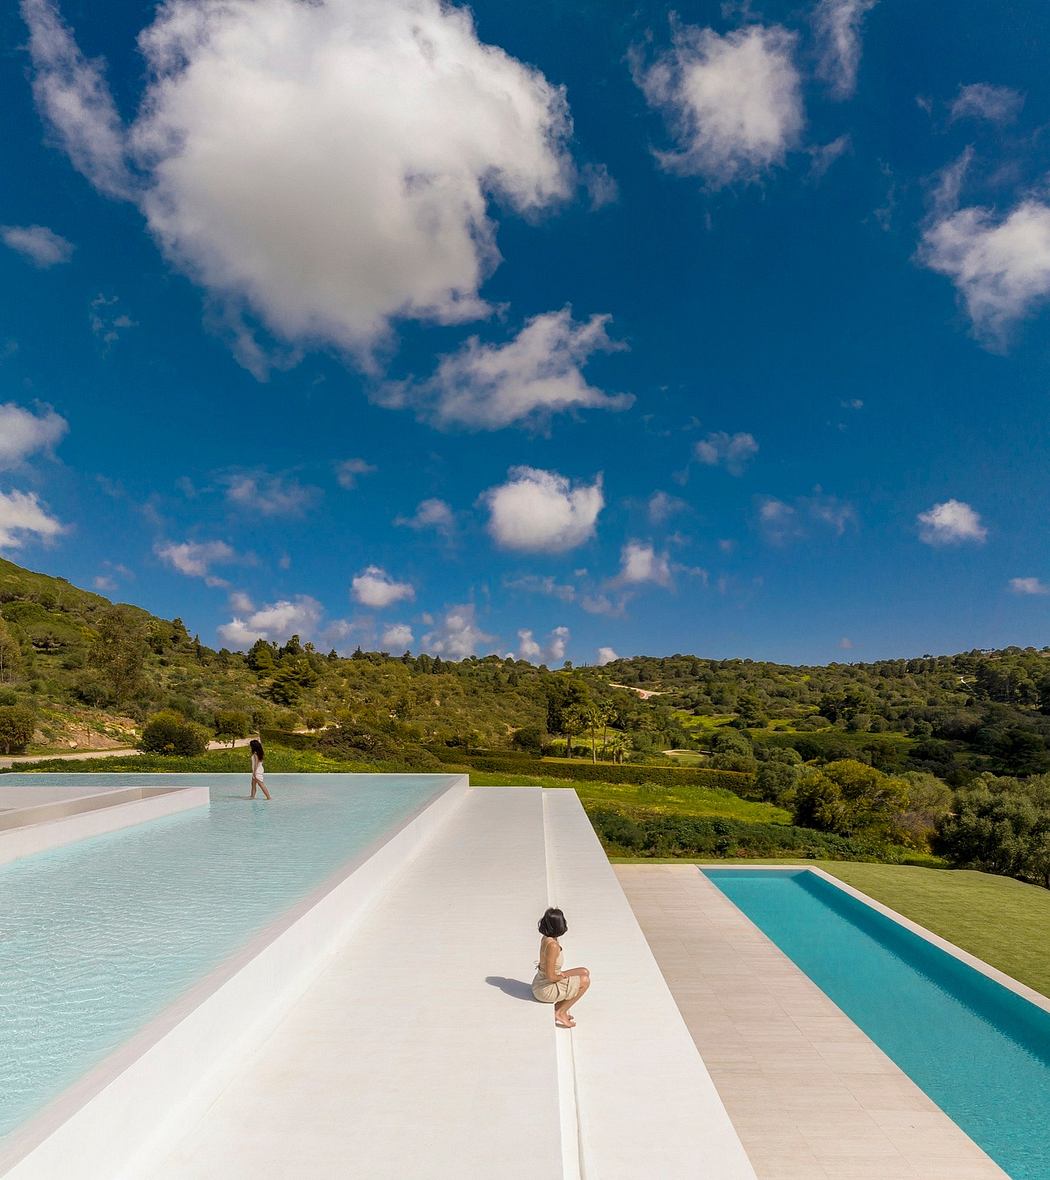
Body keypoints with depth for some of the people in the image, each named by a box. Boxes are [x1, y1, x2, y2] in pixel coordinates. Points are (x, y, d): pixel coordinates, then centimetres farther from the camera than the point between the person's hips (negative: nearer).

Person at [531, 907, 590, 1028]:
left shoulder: (546, 938, -1)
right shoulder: (552, 945, -30)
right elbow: (551, 977, -27)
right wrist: (564, 976, -8)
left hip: (539, 983, 9)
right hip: (546, 990, -9)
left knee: (584, 972, 14)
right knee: (585, 981, -4)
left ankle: (559, 1006, 12)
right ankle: (560, 1013, 1)